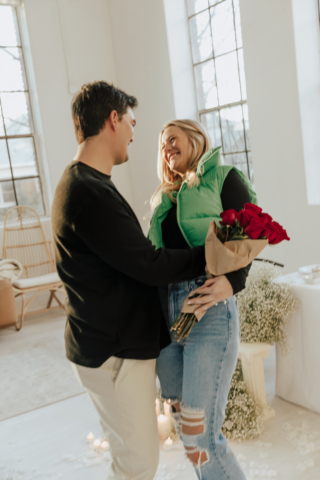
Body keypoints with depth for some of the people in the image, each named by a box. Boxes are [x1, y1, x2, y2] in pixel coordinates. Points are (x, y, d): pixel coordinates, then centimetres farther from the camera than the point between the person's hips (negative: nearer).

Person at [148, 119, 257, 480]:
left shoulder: (223, 178, 3)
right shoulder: (165, 197, 20)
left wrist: (232, 281, -23)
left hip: (209, 312, -6)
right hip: (165, 314, 7)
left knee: (201, 436, -5)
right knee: (183, 426, 14)